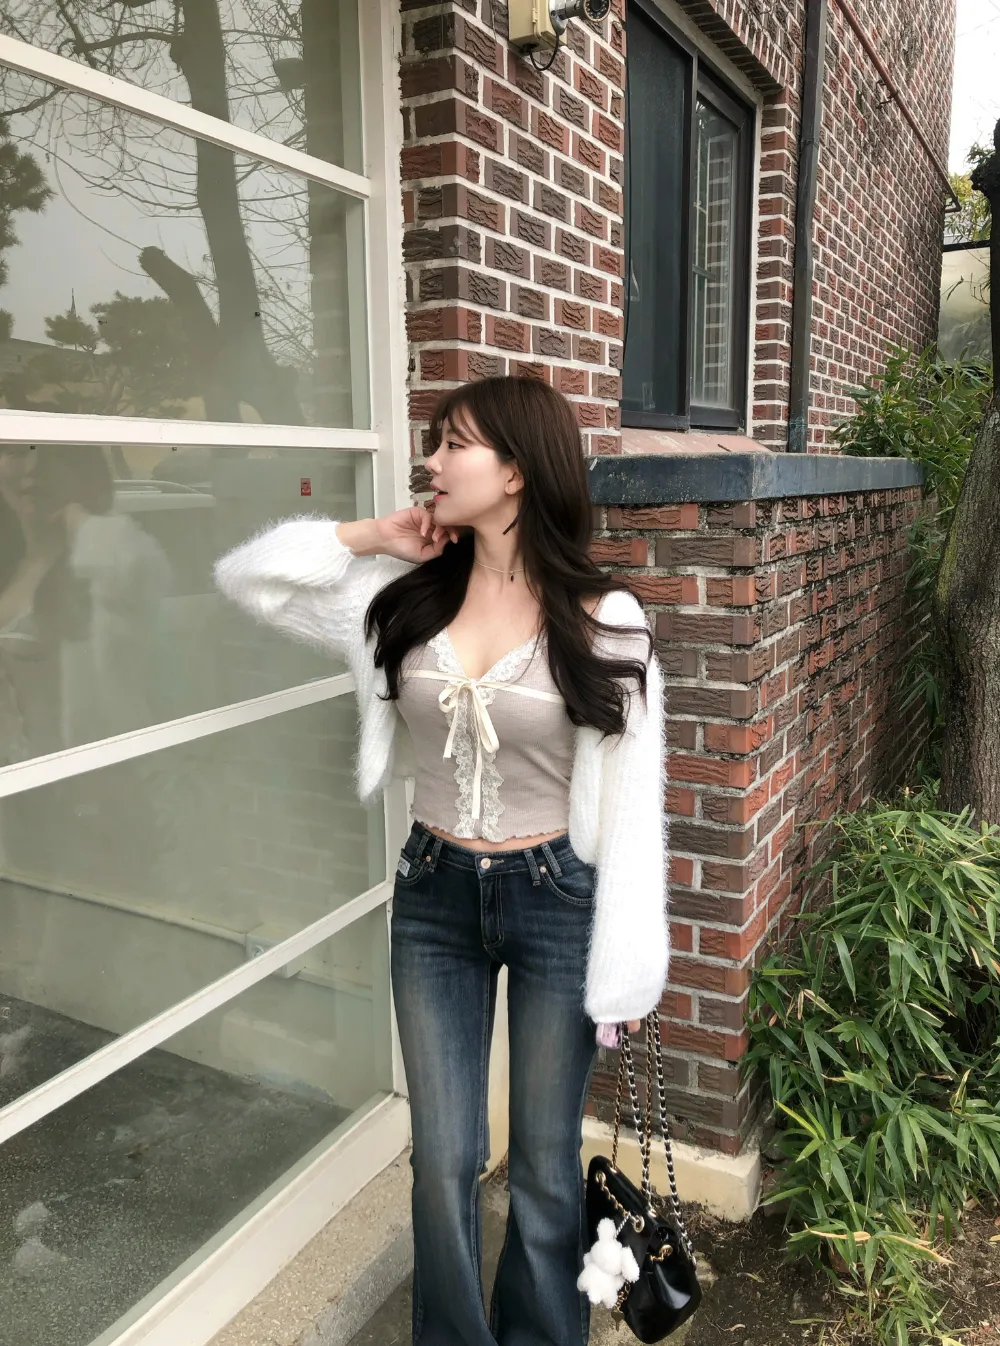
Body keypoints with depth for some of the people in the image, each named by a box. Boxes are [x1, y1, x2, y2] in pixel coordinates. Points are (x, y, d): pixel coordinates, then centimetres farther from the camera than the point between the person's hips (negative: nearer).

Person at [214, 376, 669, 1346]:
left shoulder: (602, 623, -12)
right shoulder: (402, 598, -3)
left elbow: (629, 803, -9)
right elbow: (247, 575, 3)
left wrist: (625, 966, -7)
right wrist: (371, 537, -8)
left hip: (555, 901, -2)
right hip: (434, 898, 3)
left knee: (545, 1163, 16)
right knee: (444, 1159, 14)